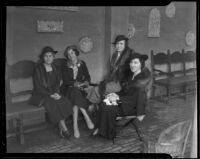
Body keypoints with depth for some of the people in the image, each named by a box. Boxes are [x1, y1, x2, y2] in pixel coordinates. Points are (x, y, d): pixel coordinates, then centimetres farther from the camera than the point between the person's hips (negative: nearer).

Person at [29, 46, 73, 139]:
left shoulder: (55, 69, 9)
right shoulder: (38, 69, -8)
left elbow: (57, 83, 12)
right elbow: (38, 87, -11)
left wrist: (56, 93, -10)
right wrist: (51, 95, -19)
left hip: (53, 93, 5)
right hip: (41, 95, -5)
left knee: (65, 102, -23)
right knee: (54, 104, -31)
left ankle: (61, 128, -19)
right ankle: (65, 129, -21)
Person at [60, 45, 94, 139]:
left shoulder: (82, 64, 10)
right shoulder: (64, 66, 3)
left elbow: (87, 77, 7)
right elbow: (65, 81, -6)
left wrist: (86, 82, -15)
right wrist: (75, 84, -22)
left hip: (80, 88, 2)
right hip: (69, 89, -2)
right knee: (75, 92, -37)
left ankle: (75, 125, -35)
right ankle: (86, 117, -39)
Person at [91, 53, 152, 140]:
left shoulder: (143, 77, -18)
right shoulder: (131, 75, 8)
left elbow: (135, 99, -21)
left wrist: (118, 98, -21)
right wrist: (115, 94, -3)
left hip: (134, 106, -7)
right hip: (127, 101, 8)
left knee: (108, 108, -22)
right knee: (103, 104, -14)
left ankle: (109, 134, -3)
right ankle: (99, 129, -4)